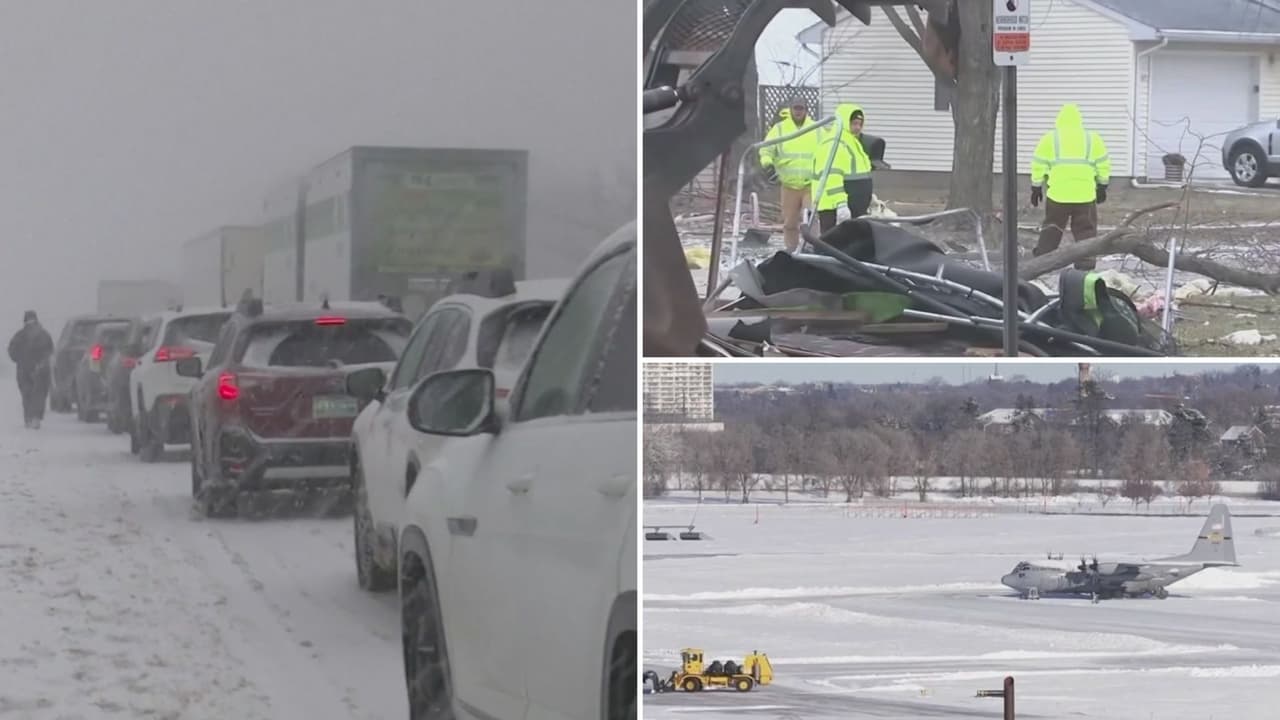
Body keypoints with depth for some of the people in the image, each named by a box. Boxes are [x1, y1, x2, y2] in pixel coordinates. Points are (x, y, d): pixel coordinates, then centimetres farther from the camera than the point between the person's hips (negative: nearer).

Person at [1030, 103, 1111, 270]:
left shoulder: (1050, 139, 3)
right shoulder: (1092, 139, 5)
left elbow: (1039, 165, 2)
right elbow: (1103, 165, 7)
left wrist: (1036, 187, 12)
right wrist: (1102, 186, 18)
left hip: (1057, 193, 0)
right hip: (1085, 194, 0)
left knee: (1052, 227, 15)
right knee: (1085, 230, 6)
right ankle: (1085, 261, -1)